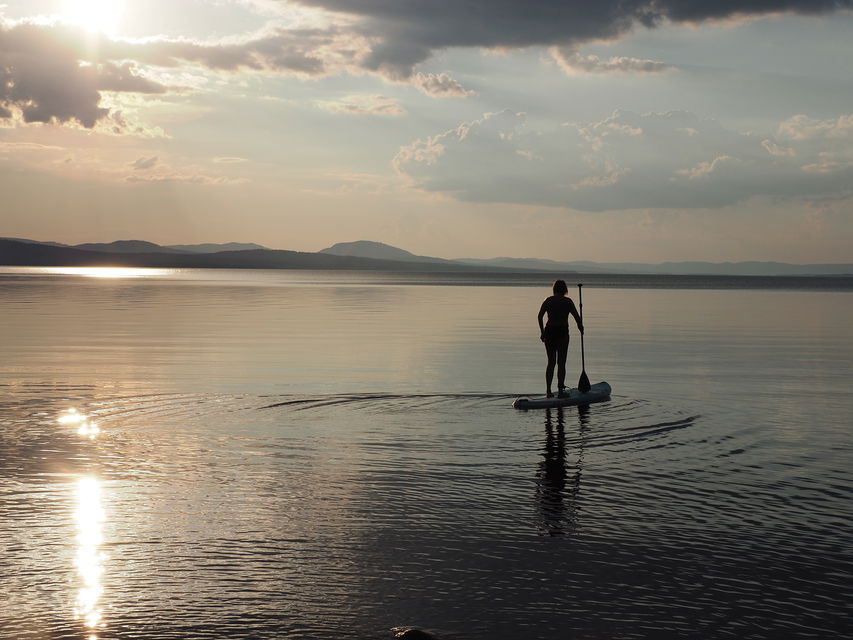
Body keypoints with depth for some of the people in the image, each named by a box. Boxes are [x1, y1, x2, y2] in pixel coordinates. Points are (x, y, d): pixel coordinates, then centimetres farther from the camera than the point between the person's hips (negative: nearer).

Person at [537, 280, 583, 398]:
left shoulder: (548, 300, 4)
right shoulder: (567, 301, -2)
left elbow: (540, 316, -5)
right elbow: (576, 317, -3)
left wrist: (542, 332, 0)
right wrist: (581, 328, 15)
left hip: (549, 332, 3)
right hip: (562, 332, -3)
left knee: (551, 362, 12)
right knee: (561, 363, 5)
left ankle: (548, 390, 7)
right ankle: (560, 390, 2)